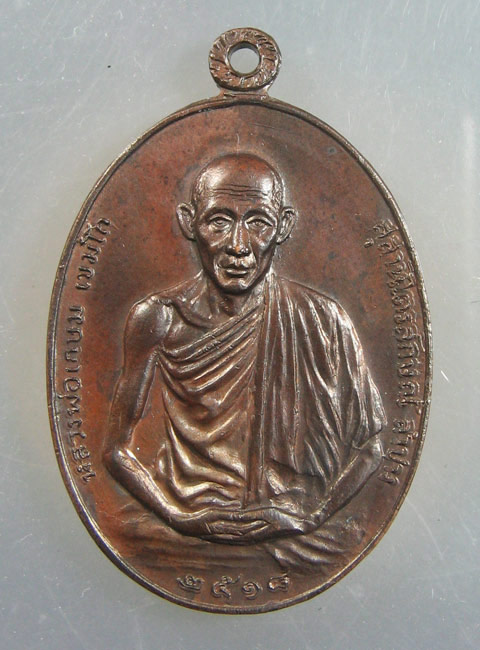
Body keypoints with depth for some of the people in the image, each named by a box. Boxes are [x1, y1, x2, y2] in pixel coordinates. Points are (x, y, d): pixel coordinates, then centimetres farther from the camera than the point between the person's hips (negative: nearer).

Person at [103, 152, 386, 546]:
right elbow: (118, 450, 0)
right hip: (186, 542, -1)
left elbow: (370, 446, 0)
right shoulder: (157, 319, -5)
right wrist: (178, 516, -13)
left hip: (294, 543, 2)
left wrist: (313, 515, -12)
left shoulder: (324, 321, -6)